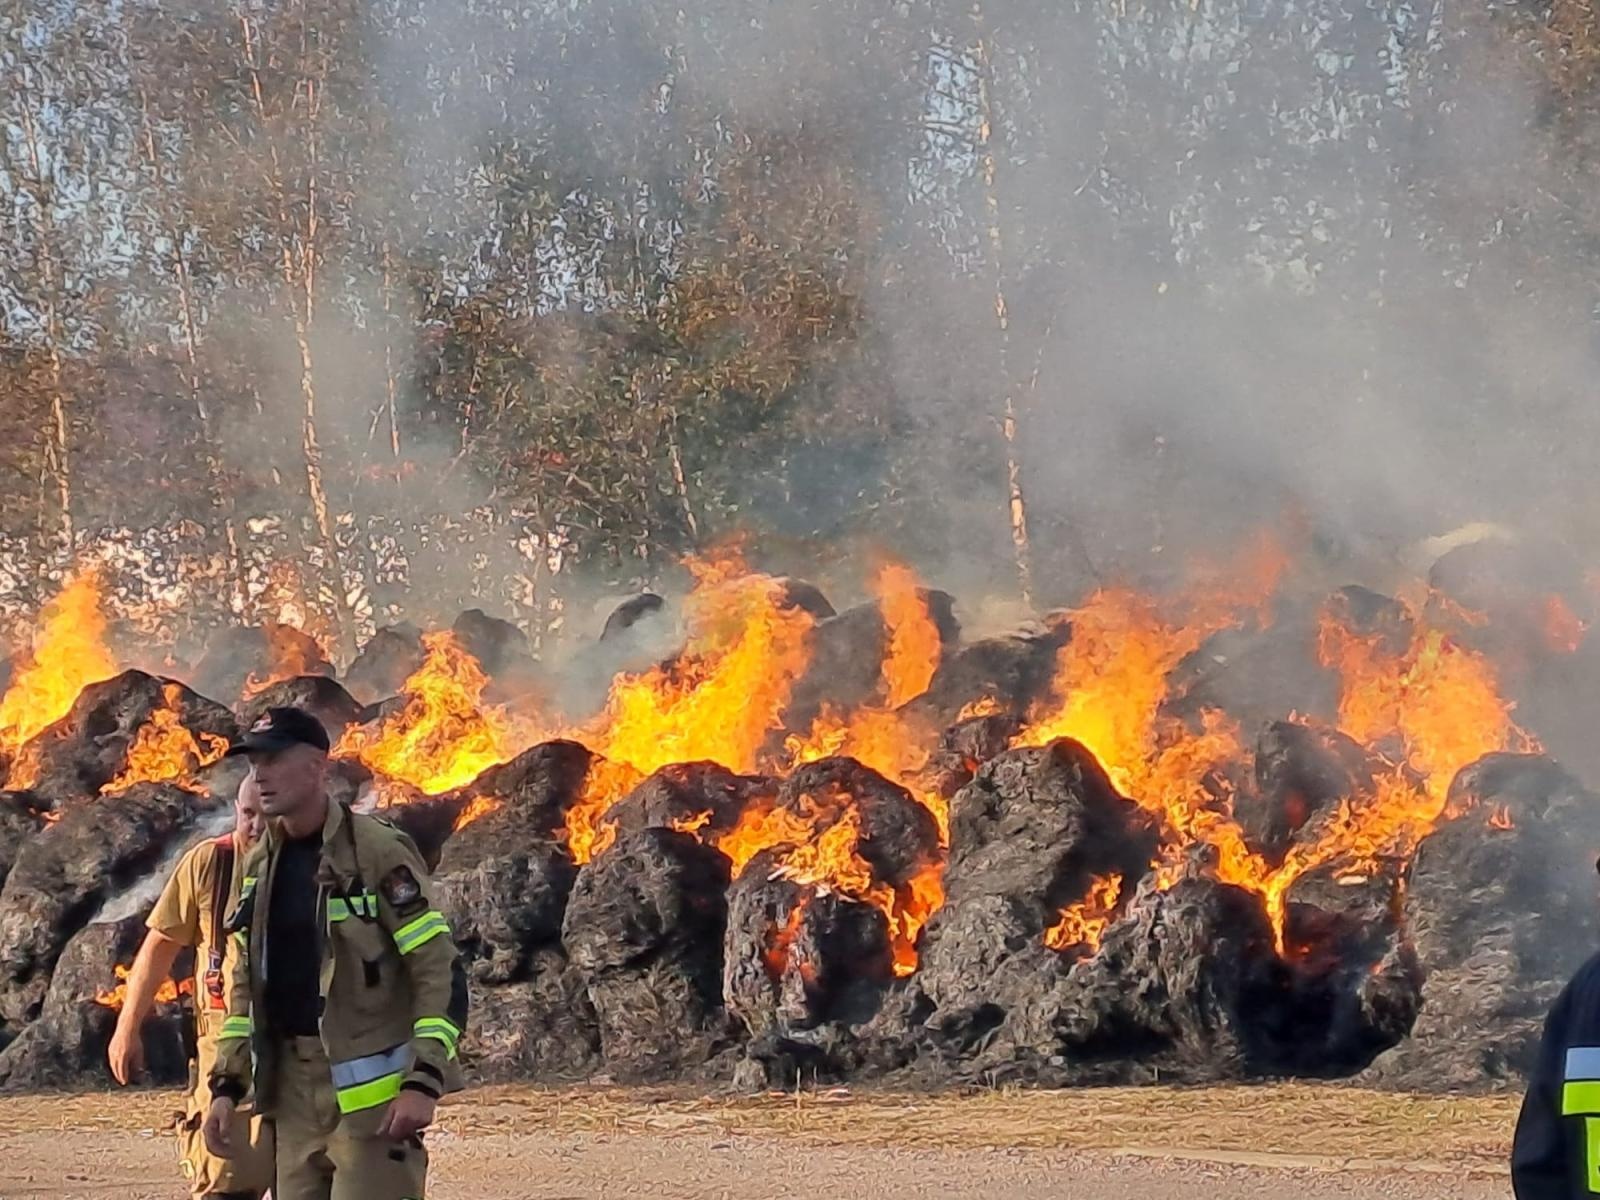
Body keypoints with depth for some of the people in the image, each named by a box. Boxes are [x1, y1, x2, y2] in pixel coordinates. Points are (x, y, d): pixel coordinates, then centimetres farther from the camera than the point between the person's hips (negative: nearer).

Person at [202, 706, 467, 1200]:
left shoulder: (378, 852, -9)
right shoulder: (260, 864, 13)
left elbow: (441, 970, -11)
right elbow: (245, 984, 20)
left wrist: (424, 1081, -18)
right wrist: (226, 1087, 12)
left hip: (371, 1086, -7)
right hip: (291, 1088, 7)